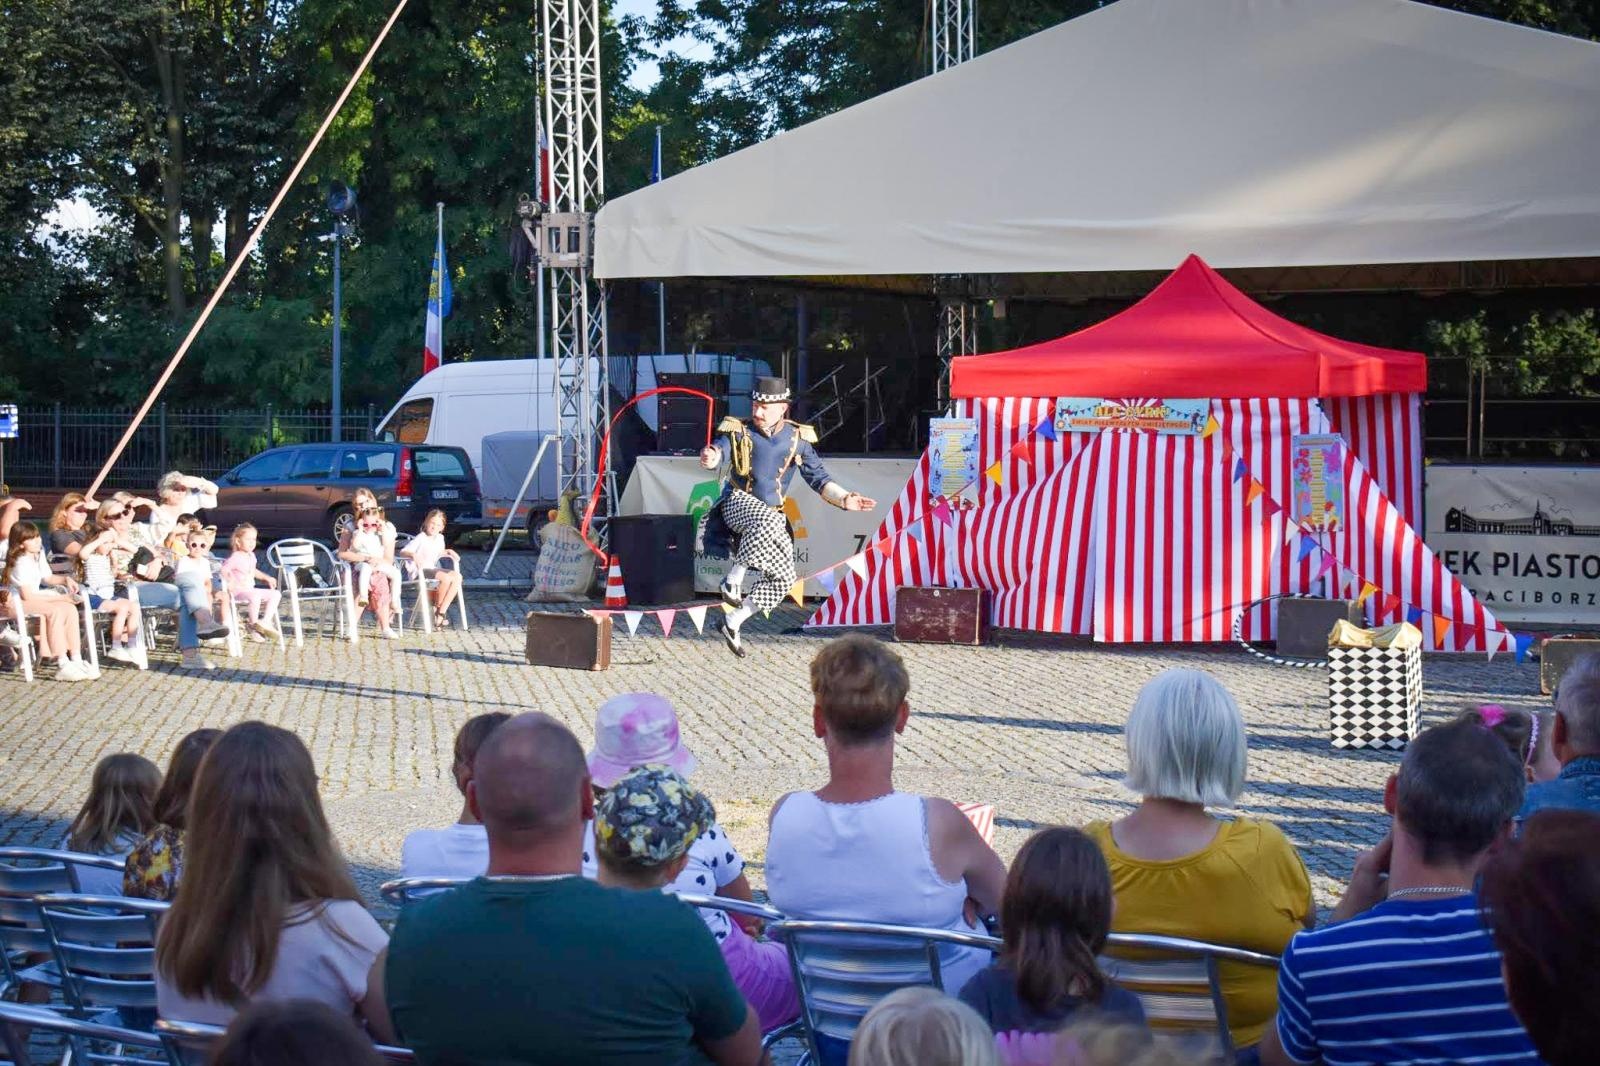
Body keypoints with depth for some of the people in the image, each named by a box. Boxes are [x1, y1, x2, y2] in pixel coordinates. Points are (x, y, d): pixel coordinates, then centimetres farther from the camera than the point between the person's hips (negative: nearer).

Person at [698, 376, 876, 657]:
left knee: (782, 579, -2)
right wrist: (710, 458, -47)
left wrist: (844, 499, -11)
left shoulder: (798, 440, 3)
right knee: (766, 520, -40)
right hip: (738, 503, -5)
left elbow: (819, 478, 4)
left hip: (773, 519, 5)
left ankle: (733, 622, 11)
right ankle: (734, 578, -28)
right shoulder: (739, 432, -4)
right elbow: (718, 452, -22)